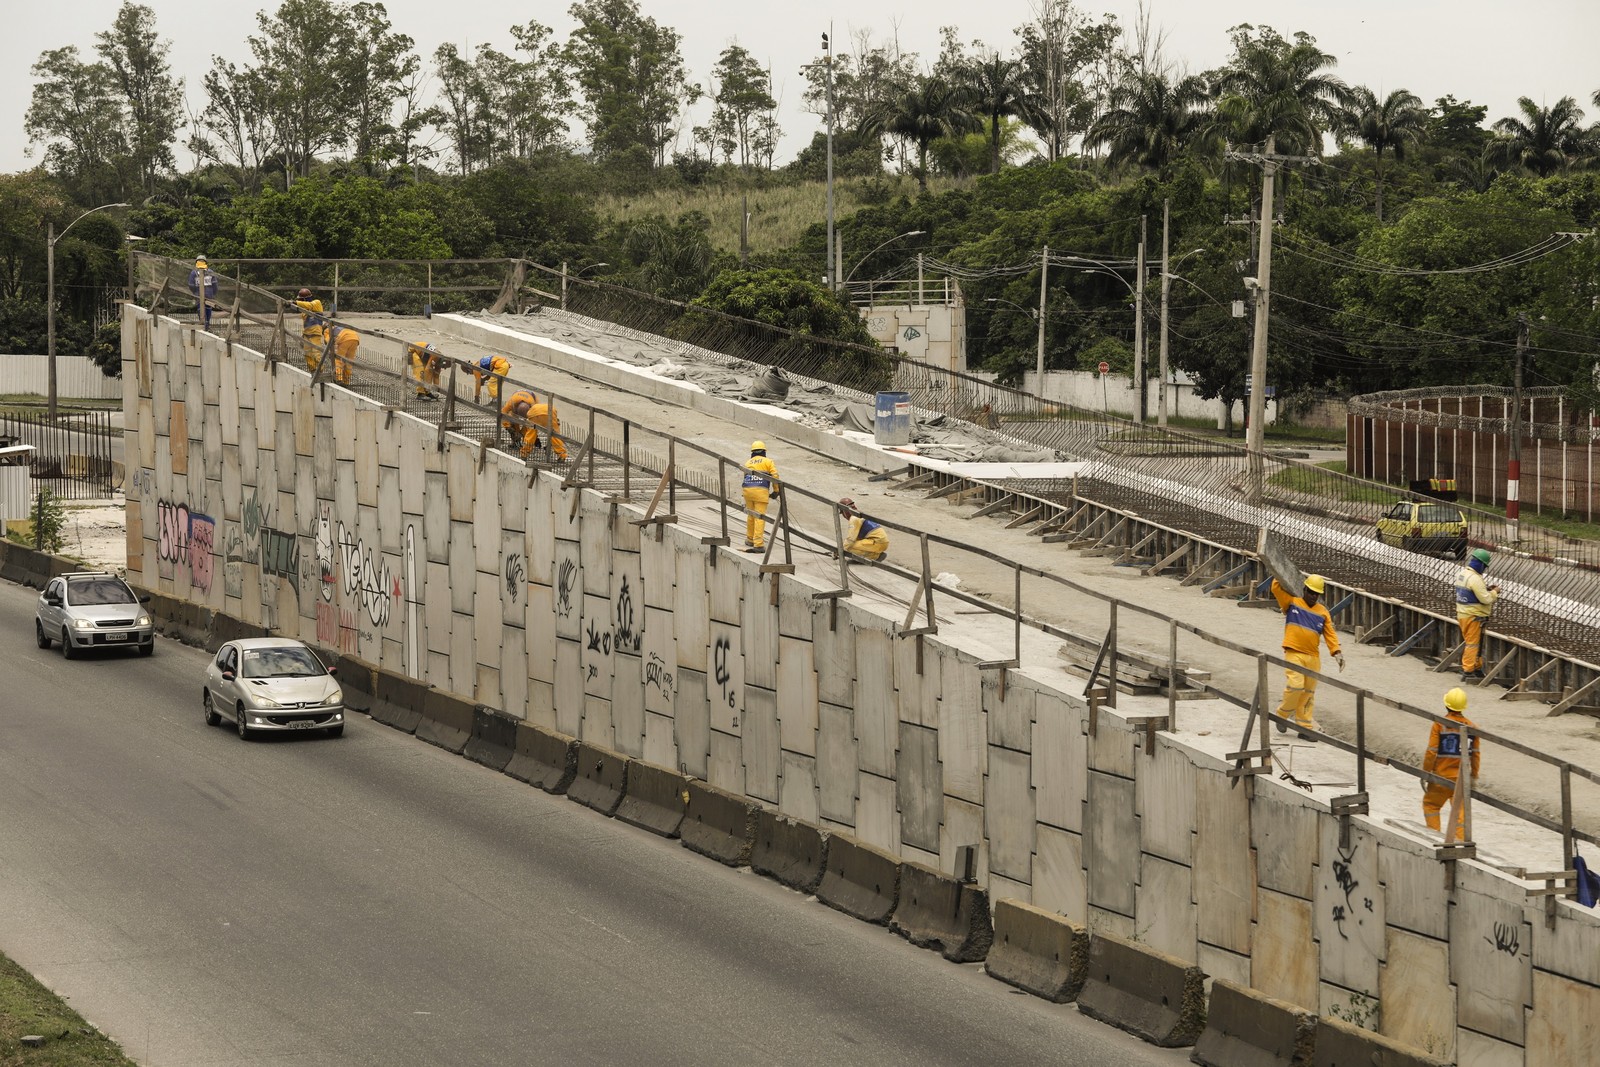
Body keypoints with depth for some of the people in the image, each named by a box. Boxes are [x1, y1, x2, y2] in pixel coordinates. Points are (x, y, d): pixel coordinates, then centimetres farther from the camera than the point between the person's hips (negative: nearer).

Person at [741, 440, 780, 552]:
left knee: (751, 516, 21)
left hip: (747, 490, 4)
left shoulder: (747, 463, 17)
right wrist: (776, 491, 11)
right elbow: (775, 476, -2)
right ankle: (758, 544, -13)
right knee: (760, 518, -5)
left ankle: (750, 540, 30)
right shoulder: (768, 462, 8)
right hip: (761, 491, -4)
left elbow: (746, 478, 11)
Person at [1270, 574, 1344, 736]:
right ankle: (1282, 714, 5)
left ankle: (1305, 727, 11)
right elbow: (1276, 588, -2)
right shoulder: (1292, 602, 6)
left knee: (1308, 693, 6)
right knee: (1295, 685, -19)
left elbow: (1330, 633, 7)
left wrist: (1337, 652, -5)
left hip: (1313, 657, 4)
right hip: (1294, 653, -4)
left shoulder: (1323, 612, 12)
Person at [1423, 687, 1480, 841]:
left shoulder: (1439, 724, -12)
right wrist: (1474, 776, 17)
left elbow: (1432, 752, -13)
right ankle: (1461, 839, 6)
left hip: (1441, 776, -3)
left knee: (1430, 804, 14)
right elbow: (1476, 754, 5)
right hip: (1461, 777, 3)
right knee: (1460, 809, 11)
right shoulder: (1470, 727, 0)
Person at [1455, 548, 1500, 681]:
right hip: (1473, 616, -9)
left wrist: (1486, 589, 11)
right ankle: (1468, 672, 0)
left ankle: (1477, 668, 26)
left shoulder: (1463, 574, 9)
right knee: (1472, 644, -2)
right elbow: (1485, 599, -22)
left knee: (1472, 643, 18)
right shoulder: (1474, 578, -22)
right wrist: (1494, 592, -4)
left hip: (1462, 614, 9)